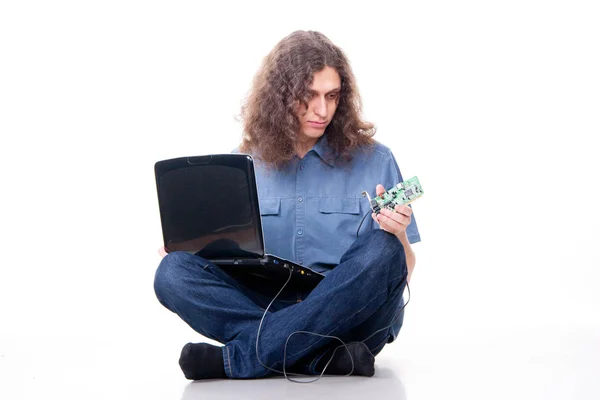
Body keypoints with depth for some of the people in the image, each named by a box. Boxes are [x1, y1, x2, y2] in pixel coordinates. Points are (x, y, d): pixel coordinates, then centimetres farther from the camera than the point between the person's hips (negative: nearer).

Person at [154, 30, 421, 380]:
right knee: (174, 270, -21)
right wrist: (184, 244, -8)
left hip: (351, 312, -1)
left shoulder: (374, 161, 6)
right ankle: (322, 358, -31)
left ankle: (237, 358, -30)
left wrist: (398, 236, -17)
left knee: (382, 249, -32)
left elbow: (403, 271, 5)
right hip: (266, 304, 2)